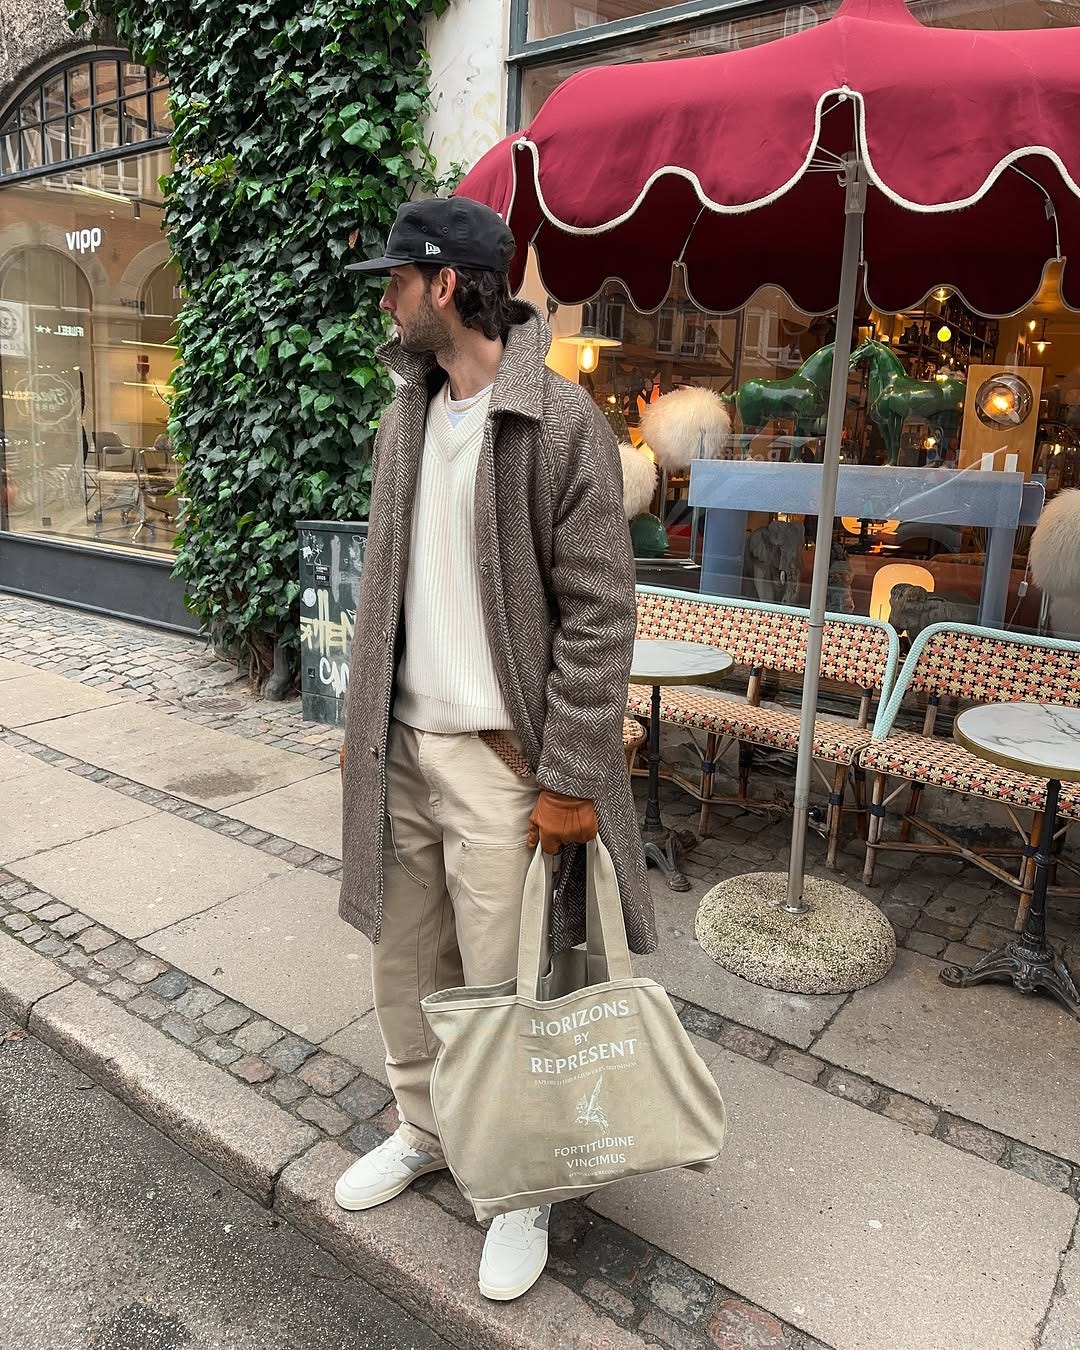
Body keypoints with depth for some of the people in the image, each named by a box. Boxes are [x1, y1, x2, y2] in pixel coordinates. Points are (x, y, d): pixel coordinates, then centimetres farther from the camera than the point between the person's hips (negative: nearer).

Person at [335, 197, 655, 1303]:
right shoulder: (406, 414, 10)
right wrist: (362, 722, 14)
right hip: (403, 745, 7)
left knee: (500, 989, 6)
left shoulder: (560, 422, -13)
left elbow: (598, 616, -15)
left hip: (500, 757, -7)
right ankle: (422, 1131, 44)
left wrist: (569, 779, -16)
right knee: (401, 963, 19)